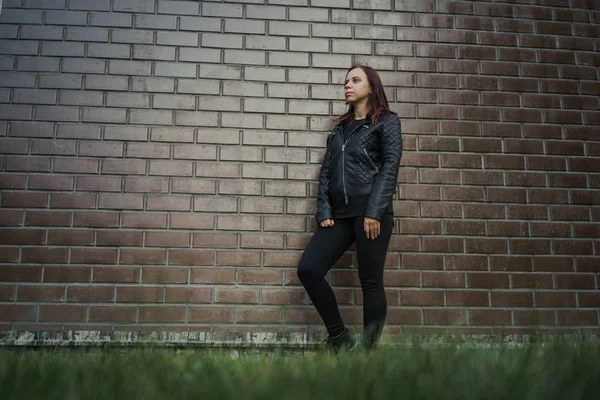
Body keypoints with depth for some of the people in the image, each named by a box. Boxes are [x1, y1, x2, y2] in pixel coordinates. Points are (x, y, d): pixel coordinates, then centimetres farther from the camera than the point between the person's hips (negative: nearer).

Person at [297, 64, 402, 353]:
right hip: (340, 213, 5)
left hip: (371, 211, -5)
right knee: (308, 269, -8)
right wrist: (324, 212, 0)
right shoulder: (339, 128, 24)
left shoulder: (387, 121, 9)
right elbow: (326, 171, 15)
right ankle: (340, 339, 4)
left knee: (370, 282, -5)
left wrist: (374, 212, -15)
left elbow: (390, 165, -4)